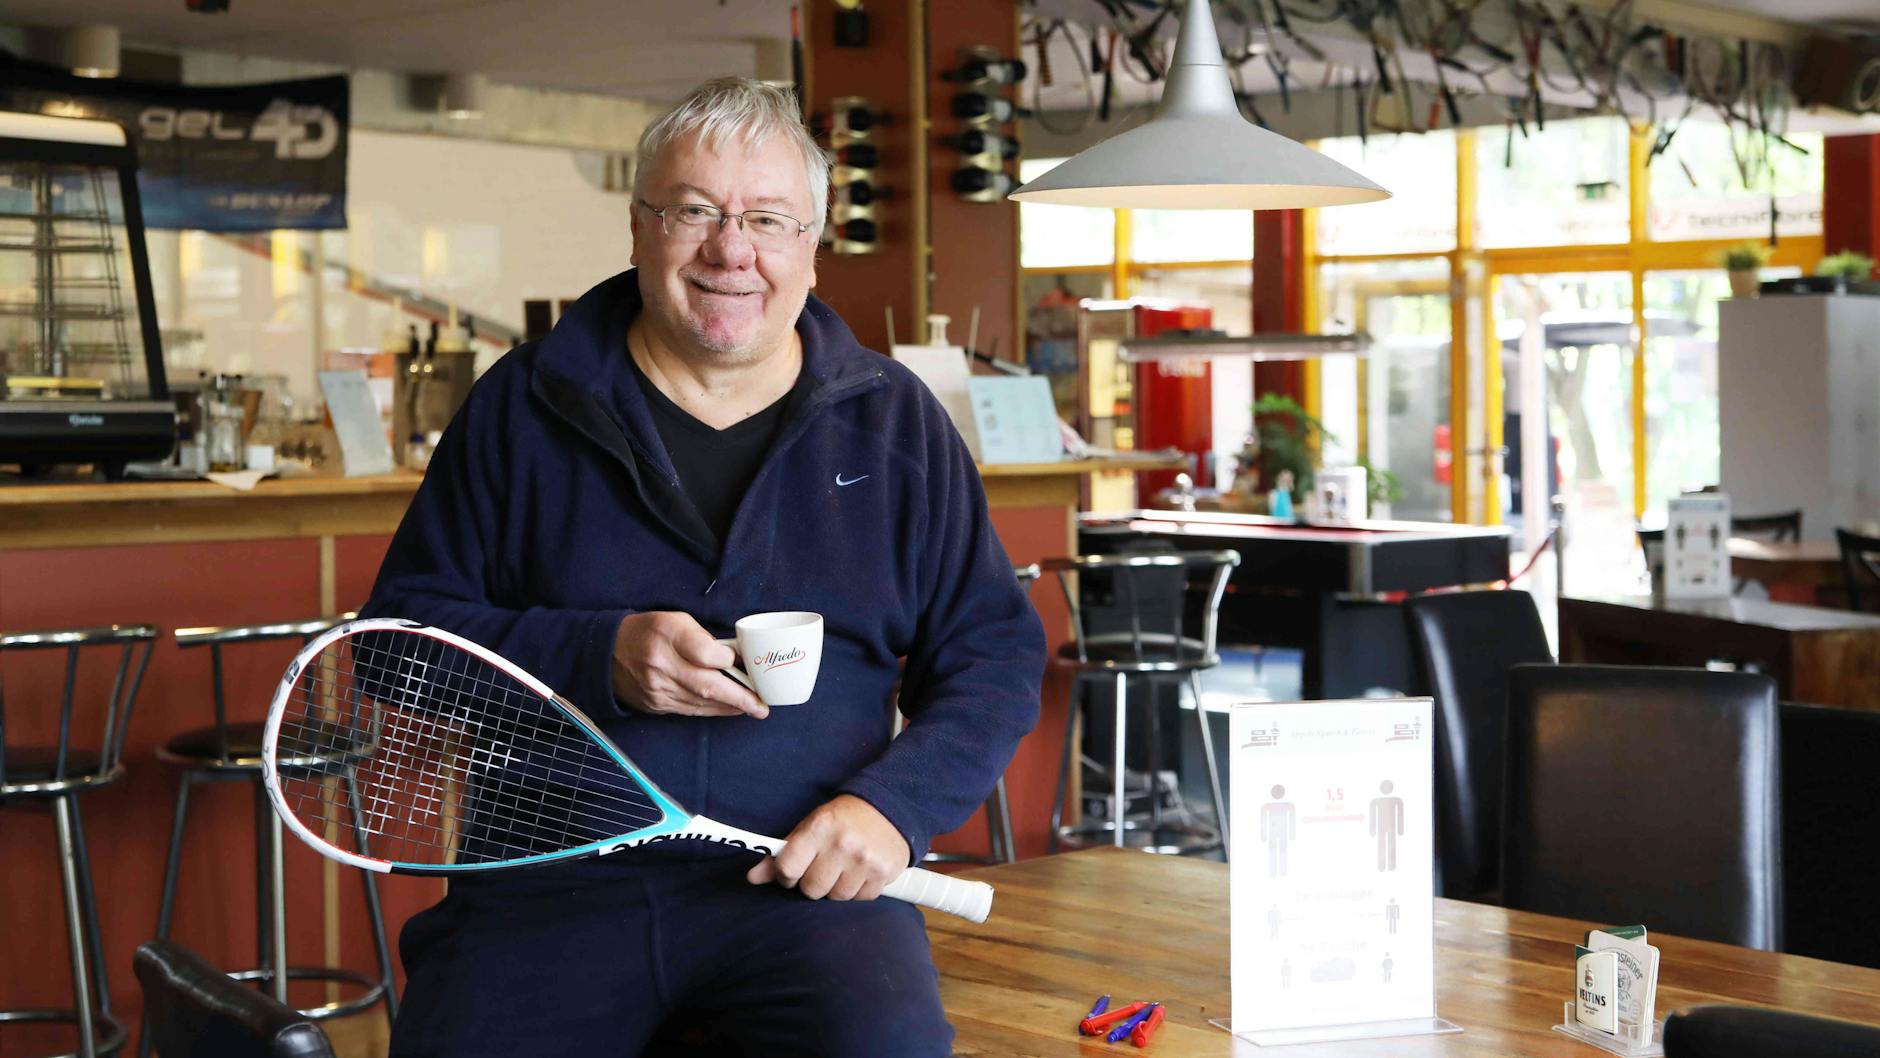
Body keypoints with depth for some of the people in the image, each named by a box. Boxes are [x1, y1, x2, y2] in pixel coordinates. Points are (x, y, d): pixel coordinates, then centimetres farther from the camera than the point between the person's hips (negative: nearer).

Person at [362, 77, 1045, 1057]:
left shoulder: (893, 421, 10)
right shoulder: (525, 404, 7)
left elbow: (996, 656, 10)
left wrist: (893, 803, -9)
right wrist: (597, 659, -12)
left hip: (807, 882, 0)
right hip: (554, 883, 1)